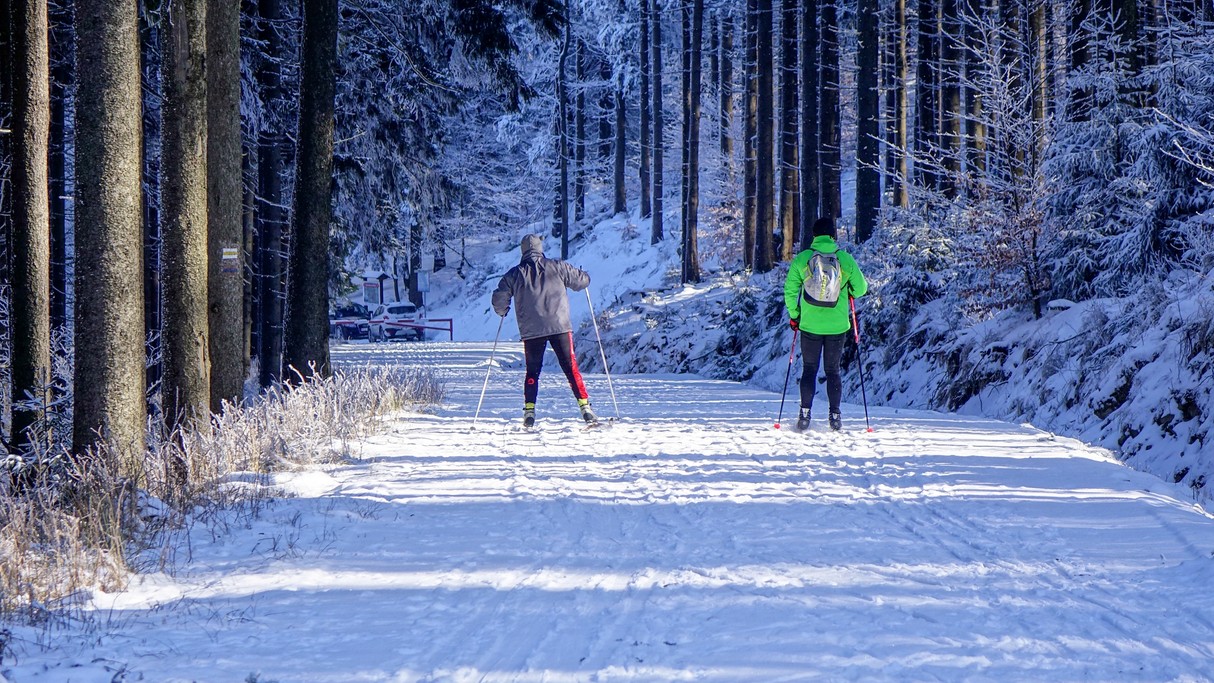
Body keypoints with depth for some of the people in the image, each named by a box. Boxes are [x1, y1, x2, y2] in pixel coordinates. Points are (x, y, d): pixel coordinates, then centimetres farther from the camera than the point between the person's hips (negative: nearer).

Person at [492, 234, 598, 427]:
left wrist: (502, 311, 28)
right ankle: (585, 407, -7)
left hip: (531, 330, 1)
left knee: (532, 372, 13)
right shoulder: (556, 267, 1)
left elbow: (499, 299, 5)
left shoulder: (515, 274, 4)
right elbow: (582, 281, 7)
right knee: (571, 368, 2)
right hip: (559, 326, -1)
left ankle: (529, 411, 3)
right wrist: (583, 276, 32)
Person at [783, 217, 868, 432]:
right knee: (833, 370, 11)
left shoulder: (801, 259, -5)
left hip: (810, 324, 0)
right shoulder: (845, 259, -5)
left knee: (809, 369, 9)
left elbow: (790, 290, -2)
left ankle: (805, 414, 0)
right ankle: (835, 415, 6)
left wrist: (794, 315, 11)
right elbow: (861, 288, 2)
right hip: (837, 325, 0)